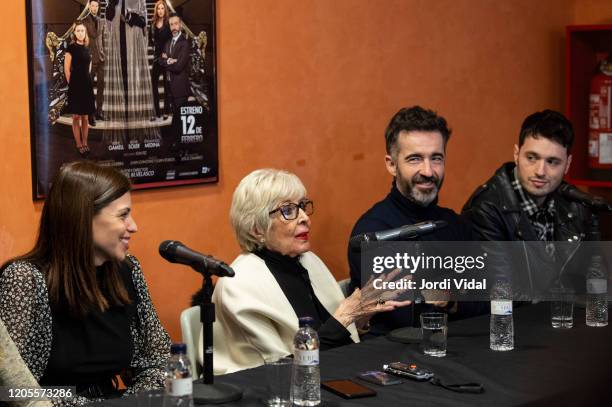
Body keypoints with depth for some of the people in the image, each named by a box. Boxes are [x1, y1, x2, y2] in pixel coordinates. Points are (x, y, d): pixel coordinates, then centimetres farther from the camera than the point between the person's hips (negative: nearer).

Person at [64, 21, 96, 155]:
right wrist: (71, 83, -3)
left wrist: (86, 80, 12)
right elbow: (66, 68, -8)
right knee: (76, 117, 1)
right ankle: (79, 145, 6)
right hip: (75, 85, -5)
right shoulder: (71, 47, -7)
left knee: (85, 117, 9)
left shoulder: (86, 48, 9)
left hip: (87, 84, 5)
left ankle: (85, 143, 16)